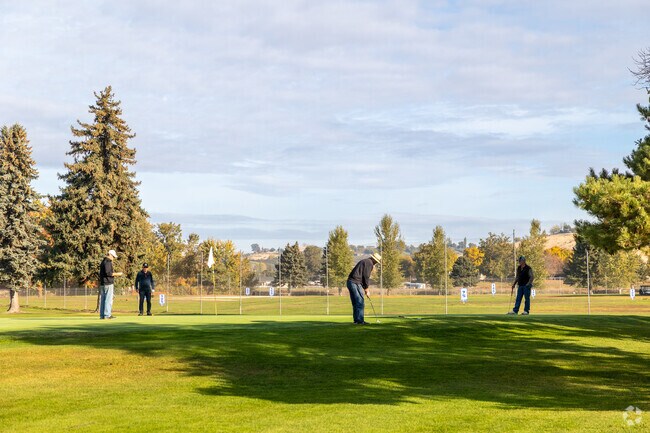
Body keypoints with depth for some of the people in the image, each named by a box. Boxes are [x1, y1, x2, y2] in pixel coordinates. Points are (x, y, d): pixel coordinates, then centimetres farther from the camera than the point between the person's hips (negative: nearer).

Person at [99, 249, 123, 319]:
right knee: (109, 299, -9)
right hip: (108, 283, -10)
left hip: (102, 283, 10)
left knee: (102, 299, 8)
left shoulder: (103, 262, 20)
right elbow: (108, 273, -20)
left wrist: (115, 274, 21)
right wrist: (117, 274, -11)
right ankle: (107, 315, -12)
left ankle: (102, 315, 9)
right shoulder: (108, 262, -11)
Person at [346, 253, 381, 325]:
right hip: (356, 283, -10)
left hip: (350, 281, 10)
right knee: (360, 302, -6)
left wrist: (364, 289, 19)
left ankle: (356, 320, 13)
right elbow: (366, 277, -11)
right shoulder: (369, 263, -5)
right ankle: (359, 320, -7)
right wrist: (366, 290, -2)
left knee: (355, 303, 12)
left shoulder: (364, 261, 25)